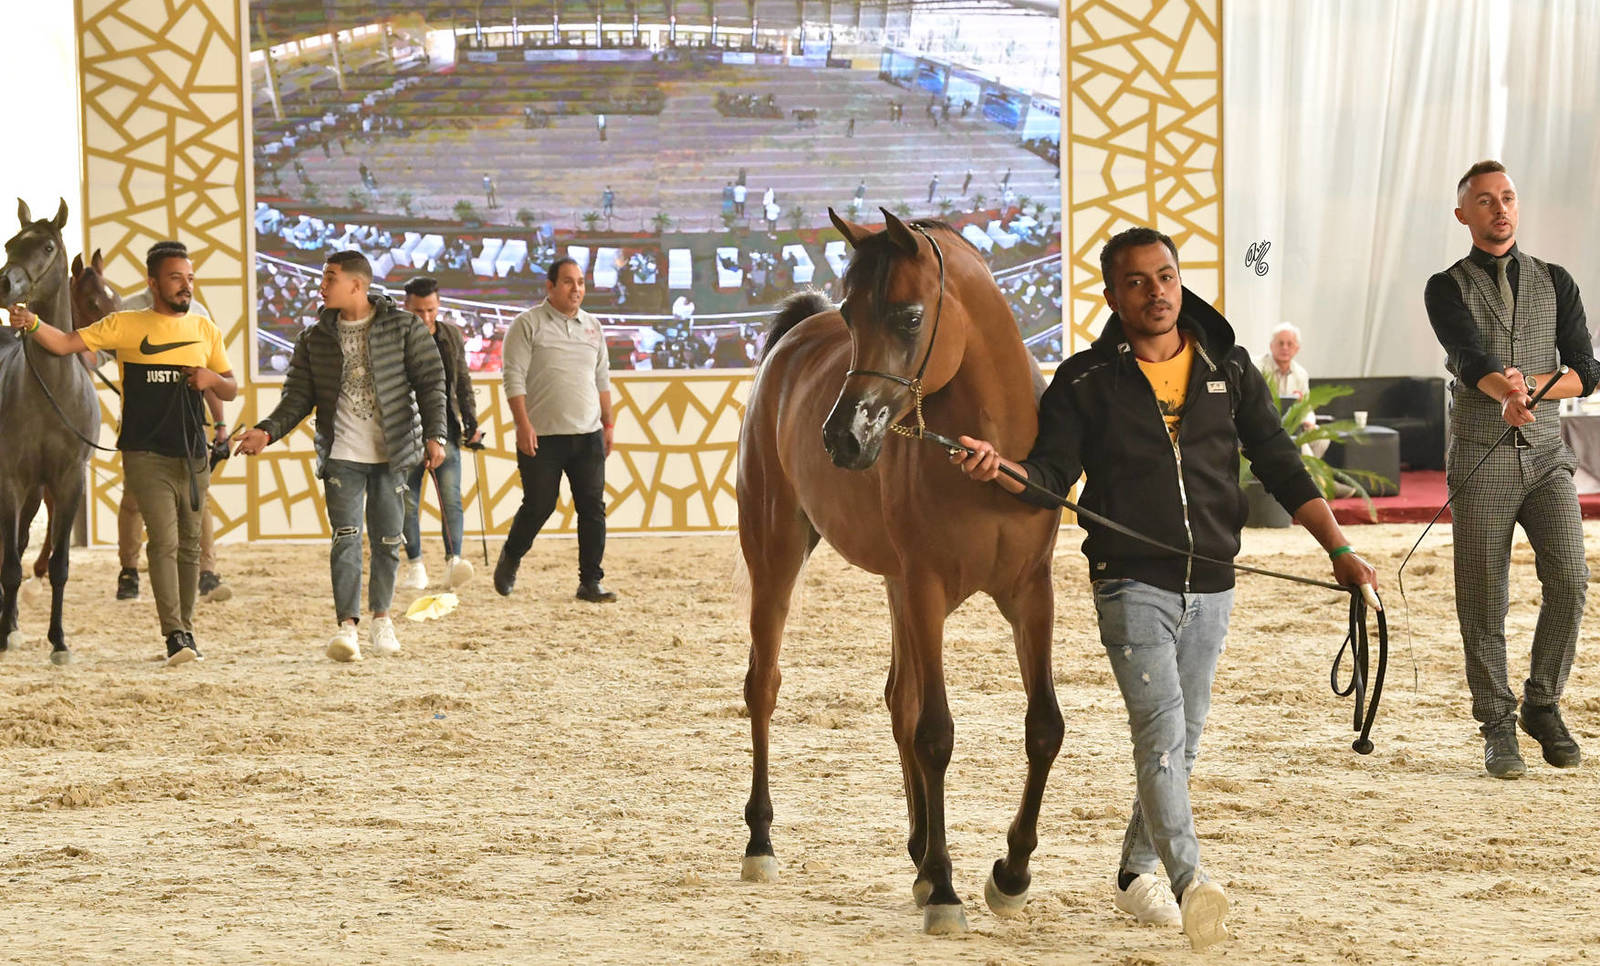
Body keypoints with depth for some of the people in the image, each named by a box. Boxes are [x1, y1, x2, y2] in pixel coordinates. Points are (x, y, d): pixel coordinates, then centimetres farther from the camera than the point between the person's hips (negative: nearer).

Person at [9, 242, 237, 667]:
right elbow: (65, 343, -7)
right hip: (146, 455, -4)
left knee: (189, 544, 10)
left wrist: (212, 378, -6)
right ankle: (174, 634, -17)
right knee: (164, 540, -14)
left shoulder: (205, 329, 11)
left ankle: (186, 630, 21)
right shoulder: (126, 326, -1)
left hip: (193, 456, 4)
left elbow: (231, 391, 17)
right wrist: (32, 325, -27)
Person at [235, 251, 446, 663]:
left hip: (390, 454, -1)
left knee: (387, 539, 7)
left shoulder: (404, 327, -1)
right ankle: (347, 626, -15)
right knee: (346, 537, -11)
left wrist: (434, 434, -11)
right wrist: (268, 431, -9)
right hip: (341, 454, 1)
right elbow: (298, 396, 7)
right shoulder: (315, 338, 7)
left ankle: (381, 617, 25)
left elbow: (430, 382, -1)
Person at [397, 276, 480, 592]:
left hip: (445, 431, 2)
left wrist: (471, 421, 9)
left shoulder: (452, 336, 8)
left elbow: (463, 382, 16)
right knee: (408, 502, 4)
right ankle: (414, 564, 16)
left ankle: (453, 561, -17)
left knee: (451, 498, -11)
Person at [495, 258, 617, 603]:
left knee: (593, 509, -1)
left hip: (588, 435, 5)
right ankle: (510, 558, 27)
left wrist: (607, 423, 17)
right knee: (538, 507, 0)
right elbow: (514, 376, -8)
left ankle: (590, 582, 4)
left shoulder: (592, 326, 14)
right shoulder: (528, 325, -3)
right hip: (542, 438, -5)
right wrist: (523, 424, -16)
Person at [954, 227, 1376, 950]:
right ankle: (1192, 884, -30)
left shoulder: (1229, 372, 9)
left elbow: (1282, 468, 9)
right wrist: (998, 468, -25)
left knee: (1183, 739, 12)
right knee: (1161, 727, -18)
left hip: (1210, 586, 4)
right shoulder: (1085, 382, 2)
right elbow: (1051, 477, -3)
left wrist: (1337, 549, 1)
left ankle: (1136, 874, 29)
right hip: (1132, 583, -4)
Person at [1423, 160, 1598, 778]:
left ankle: (1543, 705, 5)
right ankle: (1497, 727, 9)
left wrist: (1530, 385, -13)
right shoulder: (1447, 289, 4)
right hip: (1481, 464, -2)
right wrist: (1507, 392, -37)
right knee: (1483, 603, -1)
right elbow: (1471, 358, -16)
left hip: (1545, 456, 2)